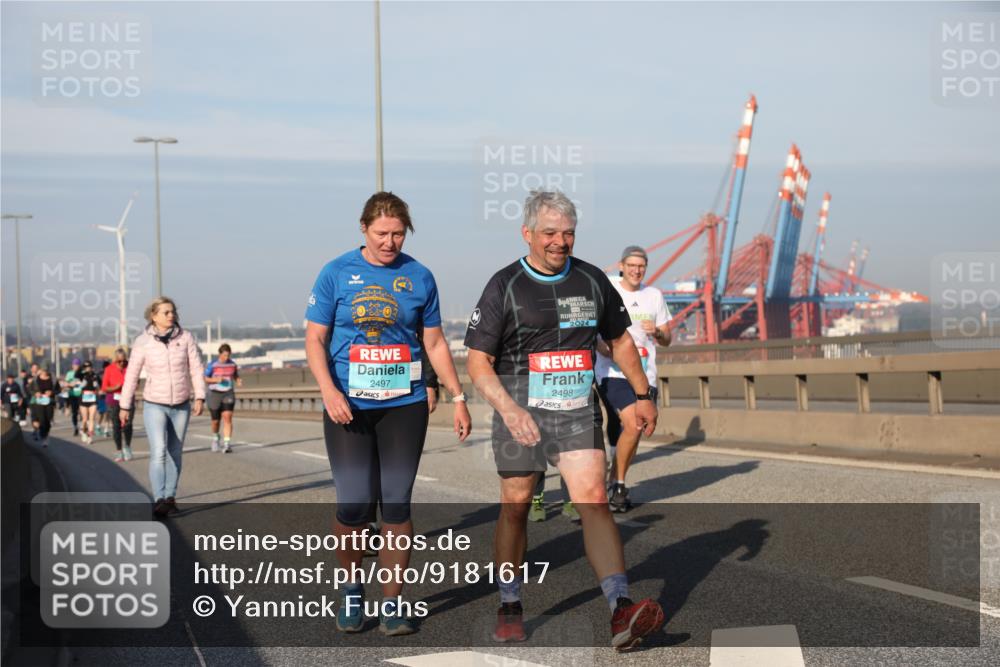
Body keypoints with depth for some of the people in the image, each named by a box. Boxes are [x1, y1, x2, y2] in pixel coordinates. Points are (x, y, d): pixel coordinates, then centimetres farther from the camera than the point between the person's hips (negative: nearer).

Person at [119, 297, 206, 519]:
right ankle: (159, 501, -22)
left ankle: (170, 498, 22)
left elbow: (196, 368, -5)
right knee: (158, 452, -18)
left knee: (175, 453, 10)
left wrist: (200, 397, -15)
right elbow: (131, 375, -3)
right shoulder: (142, 342, -10)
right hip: (154, 405, -2)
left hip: (181, 405, 2)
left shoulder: (185, 337, -7)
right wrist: (124, 406, 0)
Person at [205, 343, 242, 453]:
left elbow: (236, 376, 18)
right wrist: (216, 379, -19)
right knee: (215, 420, 7)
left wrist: (239, 381, -5)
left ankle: (226, 443, -19)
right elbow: (205, 379, -2)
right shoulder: (212, 365, -6)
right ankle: (215, 438, 39)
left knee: (227, 417, -16)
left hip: (228, 394, 1)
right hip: (215, 394, -1)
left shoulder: (232, 364, 2)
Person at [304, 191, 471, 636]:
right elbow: (314, 339, 0)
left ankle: (392, 603, 12)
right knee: (354, 505, -4)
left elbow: (435, 342, 12)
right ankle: (351, 590, 19)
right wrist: (329, 391, -15)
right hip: (348, 407, -1)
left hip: (404, 404, 1)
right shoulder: (337, 273, 1)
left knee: (396, 504, 1)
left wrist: (458, 397, 9)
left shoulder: (418, 277, 5)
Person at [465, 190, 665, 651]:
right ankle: (510, 608, 24)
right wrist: (508, 408, -22)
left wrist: (643, 395, 17)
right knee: (515, 506, 6)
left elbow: (620, 340, 20)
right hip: (520, 412, -1)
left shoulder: (592, 280, 7)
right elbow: (478, 360, -7)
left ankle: (622, 612, -22)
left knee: (592, 498, -14)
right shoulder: (504, 286, -4)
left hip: (578, 410, 2)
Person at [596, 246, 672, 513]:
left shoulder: (654, 295, 13)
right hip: (612, 372, -5)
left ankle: (614, 484, 23)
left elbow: (666, 340, 17)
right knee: (633, 424, -20)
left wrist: (657, 332, -6)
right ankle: (618, 485, -5)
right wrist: (609, 351, -21)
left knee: (632, 432, 5)